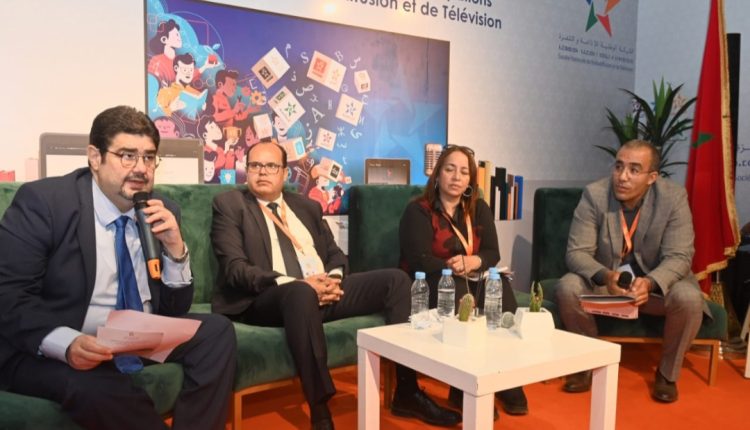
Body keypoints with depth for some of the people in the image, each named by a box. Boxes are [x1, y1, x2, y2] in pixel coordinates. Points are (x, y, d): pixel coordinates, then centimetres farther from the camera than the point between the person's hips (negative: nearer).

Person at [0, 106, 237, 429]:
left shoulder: (163, 213, 3)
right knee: (98, 386, -34)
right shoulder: (42, 201, -10)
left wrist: (174, 247, -13)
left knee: (216, 330, -15)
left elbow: (173, 311, 4)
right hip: (53, 351, -4)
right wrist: (67, 343, -33)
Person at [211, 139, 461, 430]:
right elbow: (236, 269, -8)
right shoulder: (229, 204, 4)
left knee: (395, 279, -9)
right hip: (267, 299, -6)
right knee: (300, 293, -40)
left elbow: (335, 254, 19)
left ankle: (406, 392, -6)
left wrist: (334, 278, -7)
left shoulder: (307, 206, 20)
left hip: (323, 291, 6)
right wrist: (297, 283, -20)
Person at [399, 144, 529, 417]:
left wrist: (472, 262, -20)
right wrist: (454, 268, -27)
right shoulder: (418, 211, -6)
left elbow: (492, 253, 2)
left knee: (499, 286, -26)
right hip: (427, 286, -4)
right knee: (458, 292, -35)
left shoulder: (479, 209, 10)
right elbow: (419, 262, -16)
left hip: (470, 281, 4)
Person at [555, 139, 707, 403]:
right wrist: (606, 276, -41)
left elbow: (679, 257, -18)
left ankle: (668, 372, 0)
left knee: (688, 298, -29)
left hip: (656, 283, 0)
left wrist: (649, 283, -39)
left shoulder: (674, 198, -15)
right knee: (567, 288, -28)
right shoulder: (594, 195, -16)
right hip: (604, 282, 0)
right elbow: (576, 252, -19)